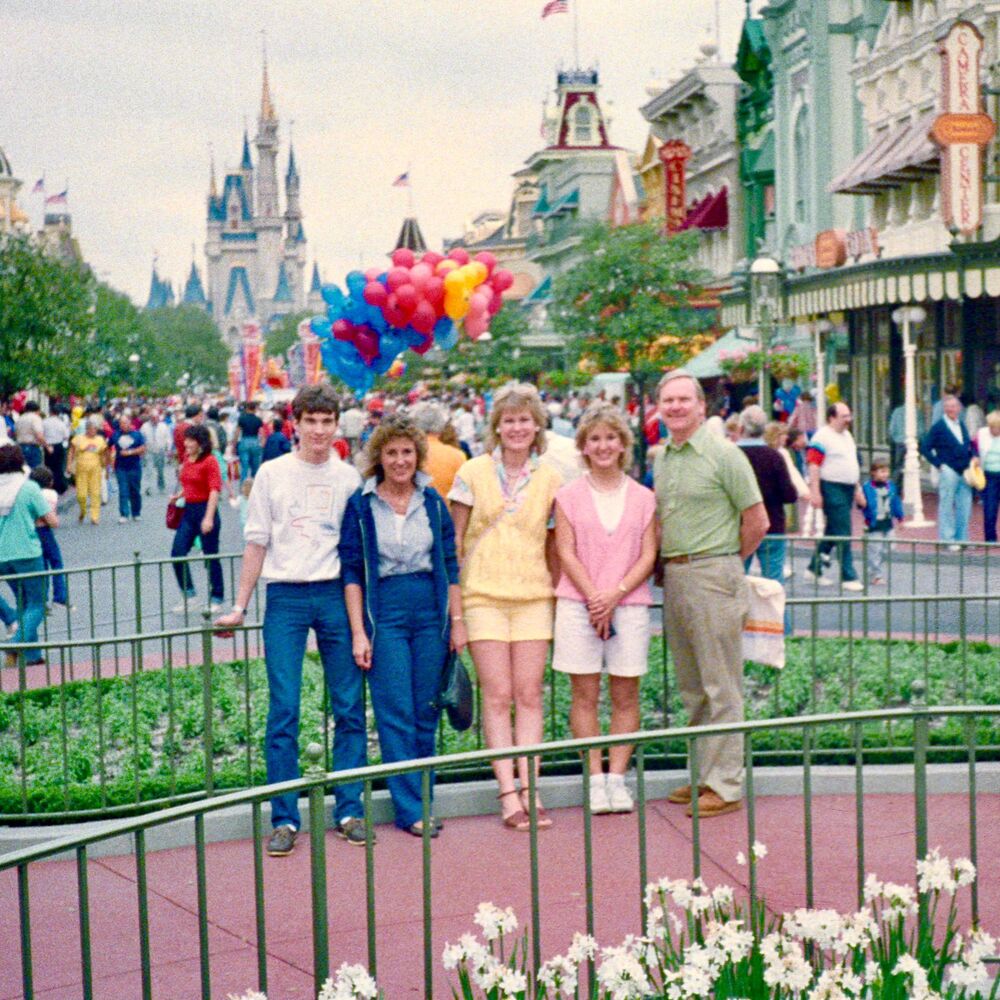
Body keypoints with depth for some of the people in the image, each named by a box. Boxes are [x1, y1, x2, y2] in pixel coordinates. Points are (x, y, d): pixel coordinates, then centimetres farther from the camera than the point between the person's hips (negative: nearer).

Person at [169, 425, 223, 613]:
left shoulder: (209, 461, -11)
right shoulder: (187, 460, 10)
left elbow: (214, 490, -17)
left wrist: (209, 518, -23)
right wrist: (178, 496, 6)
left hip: (205, 509, -7)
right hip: (188, 510, 7)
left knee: (211, 556, 2)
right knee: (177, 553, -1)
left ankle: (216, 599, 14)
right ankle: (187, 594, 10)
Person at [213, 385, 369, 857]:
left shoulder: (348, 477, 7)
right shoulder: (272, 473, 5)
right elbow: (257, 543, 8)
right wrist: (240, 607, 6)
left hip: (337, 594, 1)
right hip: (285, 597, -1)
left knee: (349, 707, 3)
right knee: (283, 710, -3)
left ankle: (350, 810, 13)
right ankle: (284, 819, 4)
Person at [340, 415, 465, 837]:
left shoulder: (432, 502, 8)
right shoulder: (360, 505, 0)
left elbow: (450, 565, 10)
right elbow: (351, 572, -2)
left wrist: (457, 621, 5)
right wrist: (358, 632, -7)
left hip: (431, 613, 3)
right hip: (384, 614, -3)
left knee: (426, 712, 5)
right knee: (396, 714, -4)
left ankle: (423, 798, 16)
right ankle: (410, 809, 0)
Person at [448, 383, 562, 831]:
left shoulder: (549, 479, 7)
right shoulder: (474, 472, 2)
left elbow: (553, 547, 12)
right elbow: (454, 540, 5)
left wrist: (558, 598, 8)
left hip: (533, 596, 2)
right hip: (484, 595, -2)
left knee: (530, 696, 1)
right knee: (498, 697, -3)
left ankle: (530, 790, 3)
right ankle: (508, 795, -4)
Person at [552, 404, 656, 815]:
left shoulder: (643, 498, 7)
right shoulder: (569, 496, 6)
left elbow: (648, 556, 2)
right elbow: (567, 553, 0)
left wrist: (615, 594, -11)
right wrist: (594, 597, -12)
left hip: (629, 604, 1)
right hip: (578, 604, -1)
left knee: (625, 695, 2)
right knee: (585, 695, 1)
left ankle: (617, 777, 8)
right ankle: (595, 779, 6)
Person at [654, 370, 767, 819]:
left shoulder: (723, 454, -8)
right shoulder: (661, 459, 13)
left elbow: (757, 521, -7)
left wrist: (724, 563, 2)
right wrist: (667, 566, 13)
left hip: (712, 575, -8)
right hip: (673, 578, 8)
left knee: (721, 688, -4)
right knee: (692, 688, 13)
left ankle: (725, 785, 0)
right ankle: (704, 775, 22)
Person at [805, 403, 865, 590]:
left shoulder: (847, 435, 17)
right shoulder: (822, 436, -11)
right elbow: (813, 464, -16)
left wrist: (858, 489, 22)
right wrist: (815, 492, -22)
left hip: (848, 489, 9)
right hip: (832, 489, -9)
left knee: (832, 532, 14)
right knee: (842, 534, -8)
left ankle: (814, 568, 25)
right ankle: (848, 577, -5)